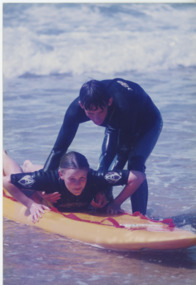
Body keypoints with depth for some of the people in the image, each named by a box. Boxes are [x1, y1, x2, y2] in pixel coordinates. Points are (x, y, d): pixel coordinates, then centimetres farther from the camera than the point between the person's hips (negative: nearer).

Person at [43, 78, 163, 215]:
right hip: (117, 125, 5)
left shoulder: (124, 105, -46)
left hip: (148, 123, -5)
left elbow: (124, 151, -36)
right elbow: (59, 149, -27)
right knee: (104, 164, -8)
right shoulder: (77, 108, -32)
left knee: (135, 166, -24)